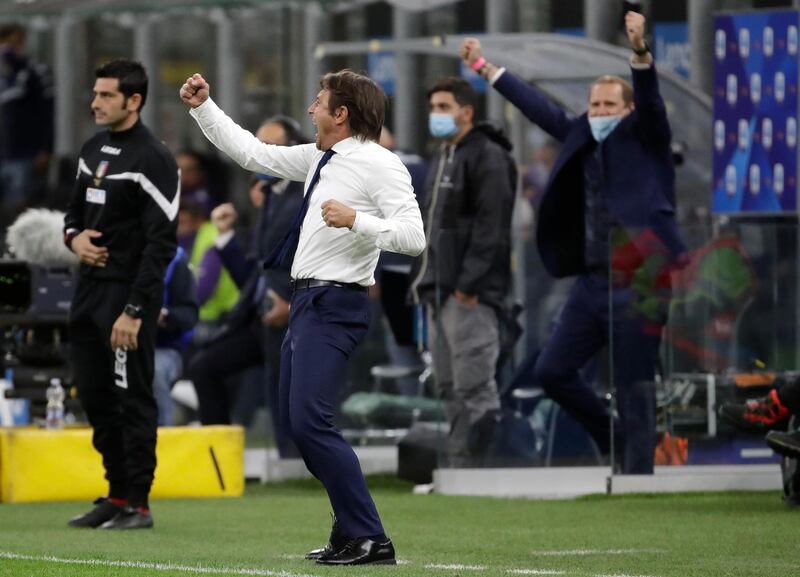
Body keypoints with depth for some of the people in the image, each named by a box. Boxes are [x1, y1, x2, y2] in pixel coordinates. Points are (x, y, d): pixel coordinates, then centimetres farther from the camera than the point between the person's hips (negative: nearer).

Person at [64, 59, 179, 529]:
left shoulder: (153, 160, -13)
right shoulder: (94, 149, 13)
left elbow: (161, 243, -17)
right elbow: (76, 208, 25)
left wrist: (134, 311, -21)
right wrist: (74, 237, 0)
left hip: (128, 294, -8)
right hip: (90, 288, 8)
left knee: (133, 398, -4)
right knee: (96, 396, 11)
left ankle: (138, 504, 2)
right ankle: (117, 494, 21)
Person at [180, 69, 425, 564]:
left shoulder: (380, 165, -11)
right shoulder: (319, 159, 15)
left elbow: (413, 237, -18)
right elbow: (251, 153, 23)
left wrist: (355, 221, -29)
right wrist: (204, 108, 19)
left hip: (335, 305, -10)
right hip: (307, 300, 10)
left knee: (310, 421, -18)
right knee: (299, 424, 13)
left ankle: (369, 540, -14)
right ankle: (354, 532, 19)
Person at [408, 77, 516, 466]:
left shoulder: (488, 157, -9)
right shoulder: (442, 159, 21)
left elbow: (491, 226, -17)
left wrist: (469, 283, -21)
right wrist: (423, 280, 17)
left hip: (470, 291, -10)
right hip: (439, 289, 10)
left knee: (474, 386, -10)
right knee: (450, 388, 10)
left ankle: (477, 469, -10)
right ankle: (459, 469, 13)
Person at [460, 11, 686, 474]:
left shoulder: (644, 138, -2)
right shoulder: (582, 139, 13)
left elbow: (650, 98, -20)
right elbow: (539, 107, 20)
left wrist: (641, 53, -38)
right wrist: (485, 67, 24)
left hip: (637, 283, -7)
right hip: (592, 280, 7)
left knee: (635, 390, -4)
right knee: (553, 370, 7)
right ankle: (615, 438, 24)